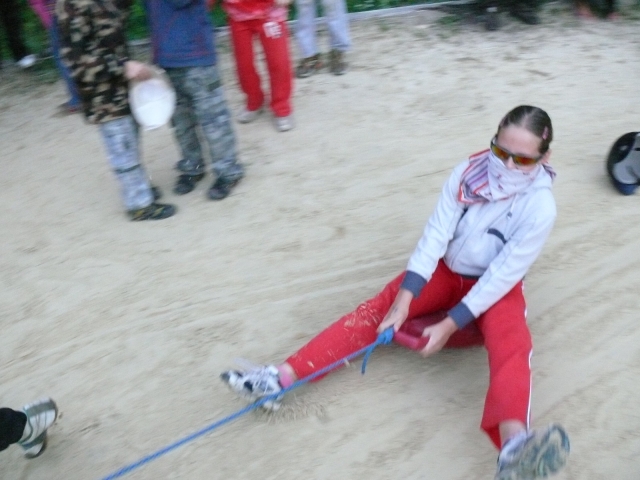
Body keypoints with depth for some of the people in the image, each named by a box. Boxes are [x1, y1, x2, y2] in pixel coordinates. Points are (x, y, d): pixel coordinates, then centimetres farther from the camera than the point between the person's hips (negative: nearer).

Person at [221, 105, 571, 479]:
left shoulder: (540, 208, -22)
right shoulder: (469, 172, -15)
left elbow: (502, 275, -24)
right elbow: (436, 234, -19)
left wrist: (449, 325, -27)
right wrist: (403, 301, -25)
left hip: (495, 287, -2)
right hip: (448, 270, 3)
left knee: (511, 342, -33)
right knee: (378, 310, -15)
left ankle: (514, 445, -61)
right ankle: (283, 377, -24)